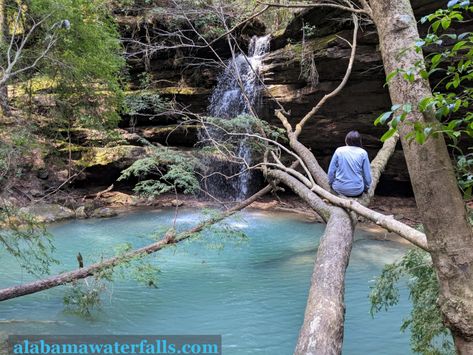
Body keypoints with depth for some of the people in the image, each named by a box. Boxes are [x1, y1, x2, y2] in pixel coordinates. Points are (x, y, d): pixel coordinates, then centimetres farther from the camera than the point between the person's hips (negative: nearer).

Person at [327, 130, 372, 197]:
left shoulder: (339, 151, -3)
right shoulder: (363, 153, -5)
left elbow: (331, 171, 0)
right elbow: (367, 174, -2)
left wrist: (331, 183, 18)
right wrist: (366, 187, 16)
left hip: (339, 189, -1)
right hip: (357, 191, 1)